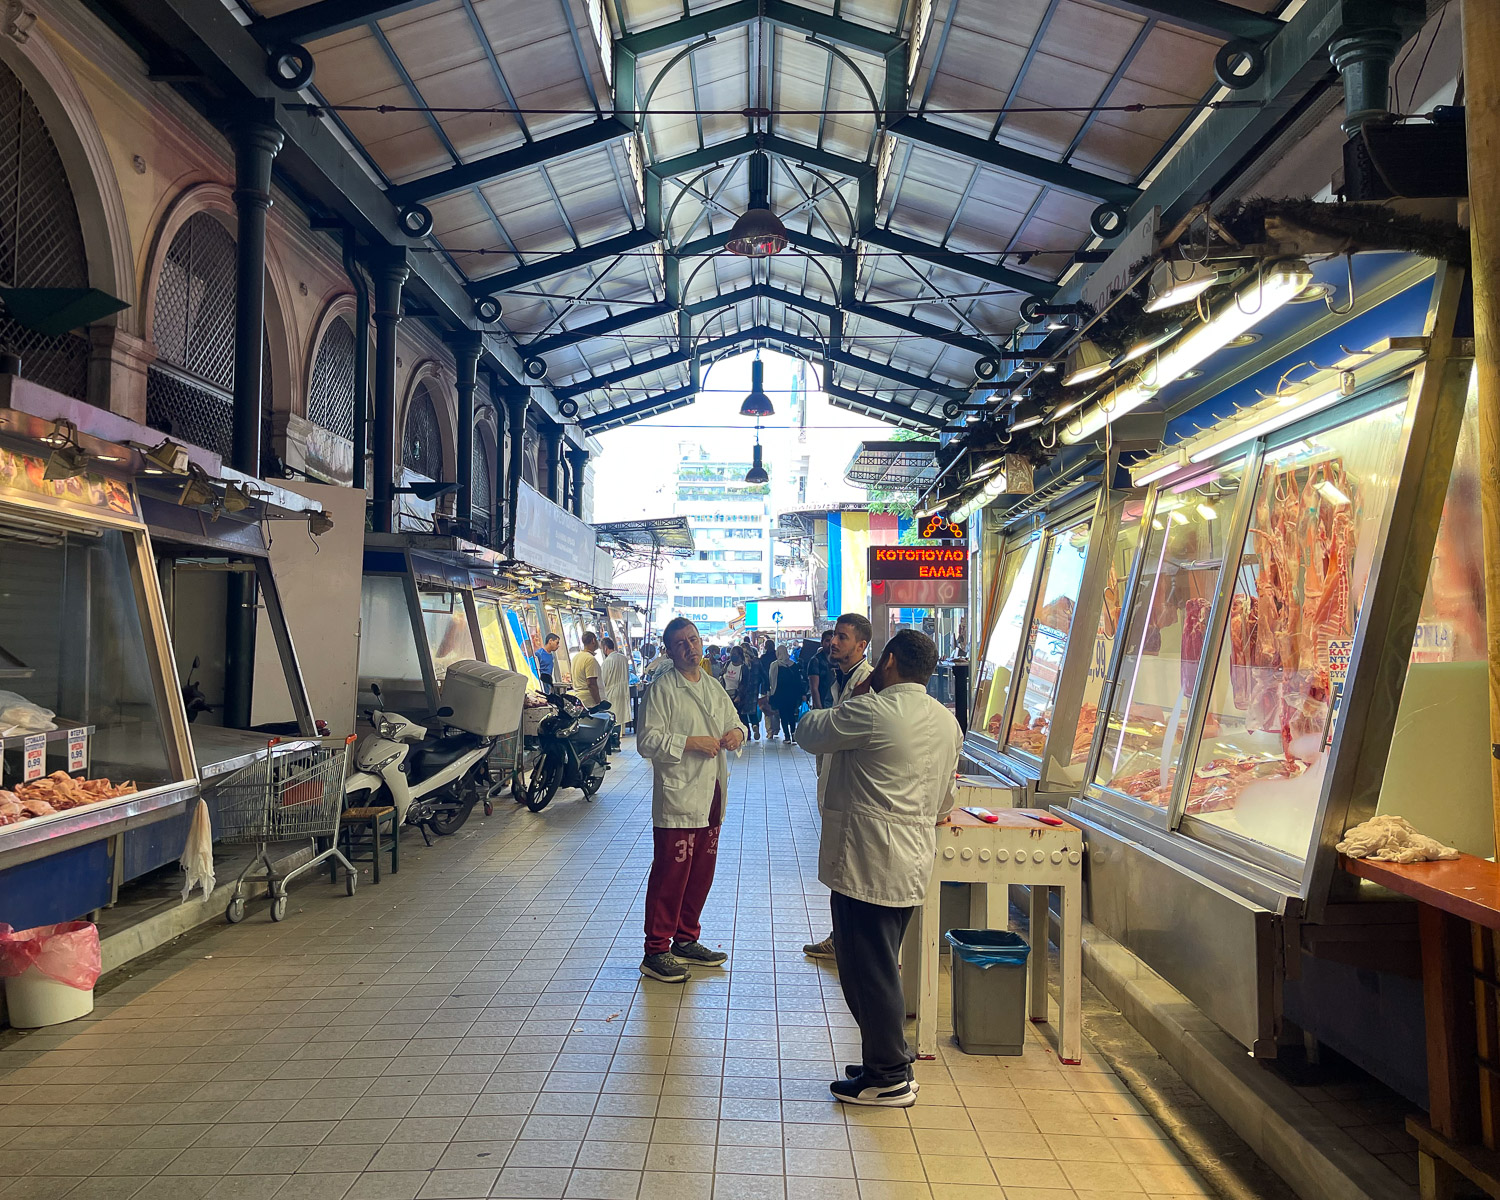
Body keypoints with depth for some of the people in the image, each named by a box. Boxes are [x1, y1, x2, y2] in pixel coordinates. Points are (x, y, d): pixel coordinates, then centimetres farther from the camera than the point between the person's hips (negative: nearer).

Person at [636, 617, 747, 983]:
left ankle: (686, 941, 30)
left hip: (711, 796, 8)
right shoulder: (662, 688, -9)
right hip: (677, 798, -7)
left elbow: (734, 720, 22)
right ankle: (655, 952, 9)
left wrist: (736, 732, -1)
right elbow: (647, 741, -14)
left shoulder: (713, 686, 15)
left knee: (702, 874, 15)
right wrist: (690, 743, -21)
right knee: (670, 876, -3)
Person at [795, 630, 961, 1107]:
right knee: (881, 966, 20)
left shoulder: (872, 710, -17)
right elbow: (944, 799, 18)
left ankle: (888, 1079, 13)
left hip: (868, 862, -9)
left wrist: (854, 697, 6)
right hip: (912, 863, 9)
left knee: (868, 969, 3)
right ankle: (892, 1060, 30)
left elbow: (809, 733, -4)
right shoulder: (947, 722, 10)